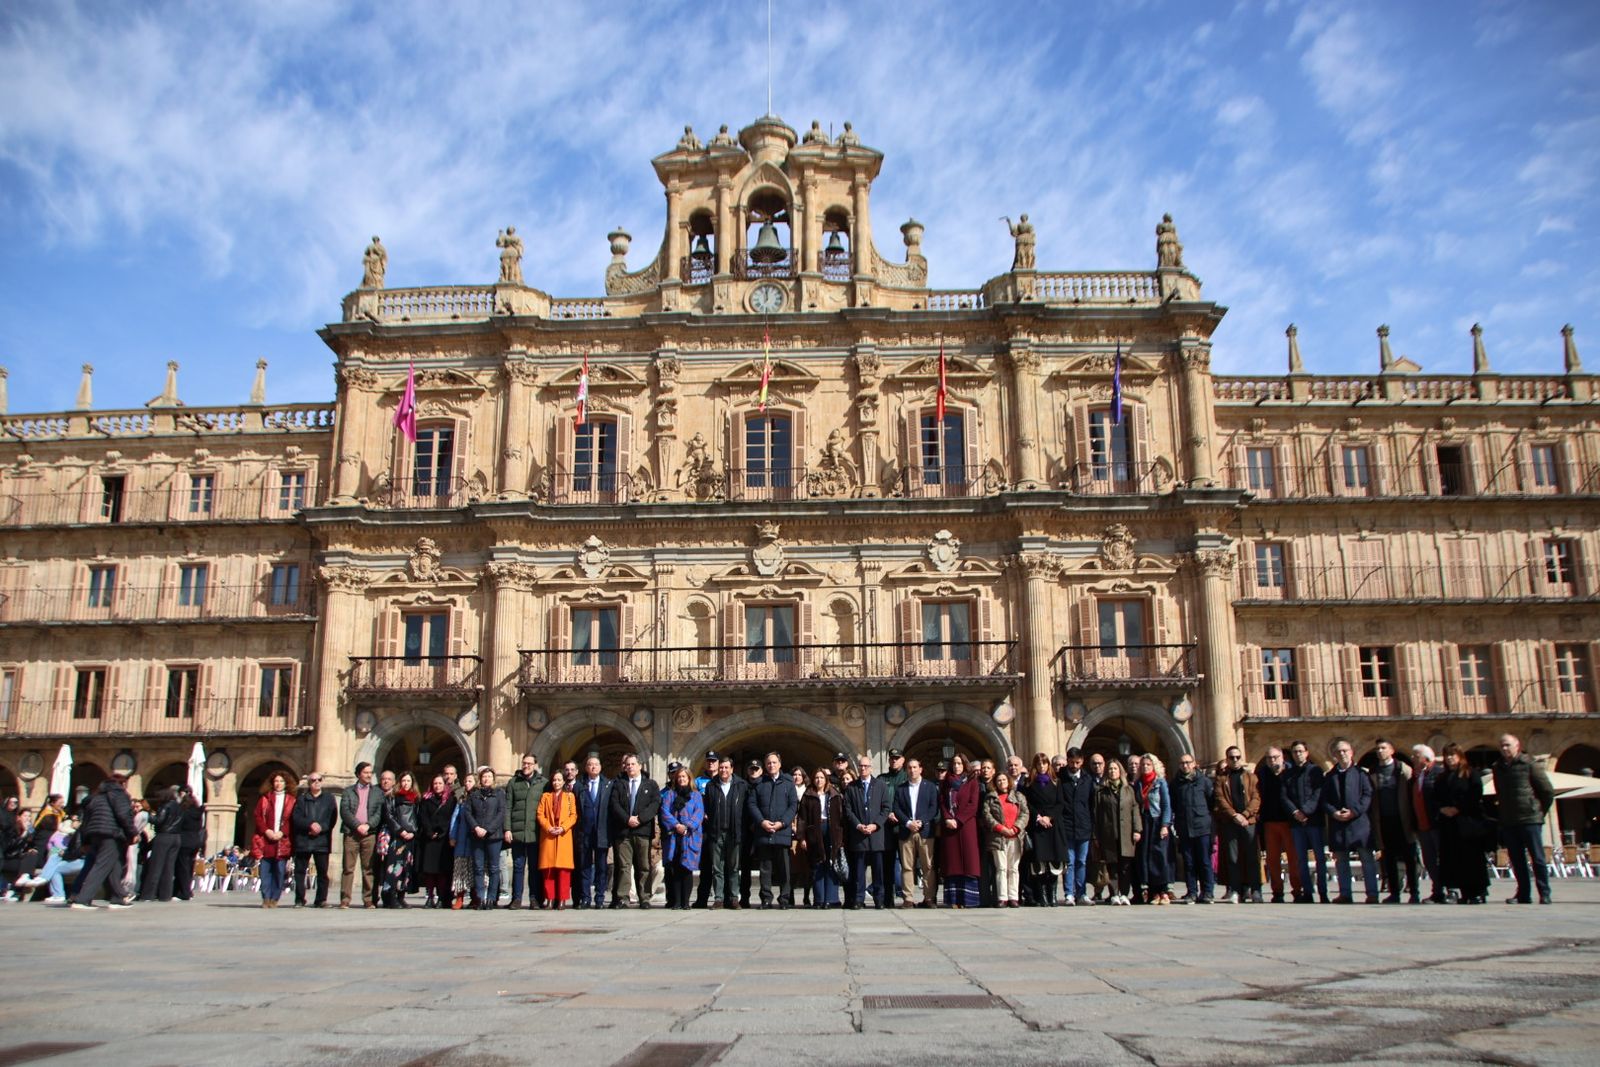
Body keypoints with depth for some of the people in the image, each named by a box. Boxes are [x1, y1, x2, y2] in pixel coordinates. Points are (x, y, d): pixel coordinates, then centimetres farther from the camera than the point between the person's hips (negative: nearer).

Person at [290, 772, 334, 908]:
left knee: (323, 871, -2)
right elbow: (296, 818, 0)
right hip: (303, 840, 0)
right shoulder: (302, 799, 12)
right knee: (300, 870, 0)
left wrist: (321, 827, -13)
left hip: (322, 840, 0)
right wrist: (310, 824, -15)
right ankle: (300, 899, 7)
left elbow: (332, 820, 4)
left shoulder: (329, 799, 13)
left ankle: (321, 899, 2)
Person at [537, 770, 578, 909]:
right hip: (548, 835, 1)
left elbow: (573, 815, 4)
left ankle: (562, 899, -4)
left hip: (564, 836, -1)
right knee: (548, 867, -3)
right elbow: (540, 814, 6)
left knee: (563, 868, -6)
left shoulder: (570, 796, 12)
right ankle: (549, 898, 1)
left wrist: (563, 828, -10)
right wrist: (548, 828, -9)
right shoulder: (545, 796, 15)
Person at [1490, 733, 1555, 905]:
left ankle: (1544, 894, 3)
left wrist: (1540, 810, 1)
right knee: (1517, 860, 7)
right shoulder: (1498, 767, 11)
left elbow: (1548, 791, -1)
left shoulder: (1529, 764, -4)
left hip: (1530, 819, -5)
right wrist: (1501, 813, 14)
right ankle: (1523, 894, 13)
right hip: (1508, 821, 5)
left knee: (1537, 858, -3)